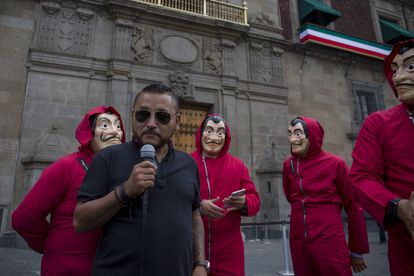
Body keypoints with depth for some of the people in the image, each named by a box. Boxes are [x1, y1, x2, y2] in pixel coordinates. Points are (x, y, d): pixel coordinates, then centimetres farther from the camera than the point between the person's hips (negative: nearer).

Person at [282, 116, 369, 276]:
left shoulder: (335, 163, -8)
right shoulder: (289, 165, 1)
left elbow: (353, 206, -3)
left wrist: (357, 249, 1)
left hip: (330, 242, -4)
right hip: (298, 243, 4)